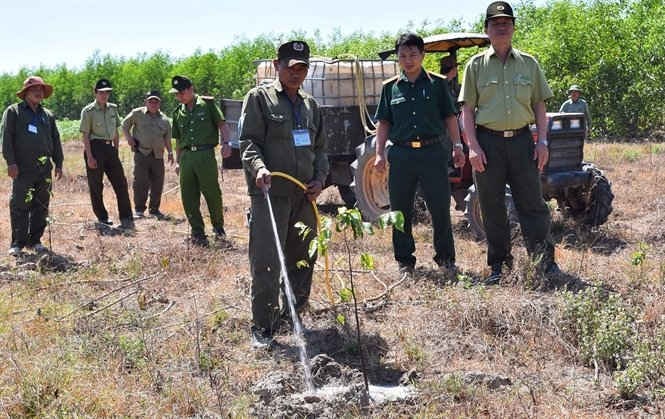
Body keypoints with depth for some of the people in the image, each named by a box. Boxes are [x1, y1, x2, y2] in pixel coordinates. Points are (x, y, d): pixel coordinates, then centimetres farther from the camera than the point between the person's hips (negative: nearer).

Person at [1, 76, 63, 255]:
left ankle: (35, 240, 16)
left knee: (41, 207, 7)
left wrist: (58, 163, 15)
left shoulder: (48, 115, 17)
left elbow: (56, 141, 20)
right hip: (23, 169, -5)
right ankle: (17, 243, 2)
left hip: (45, 169, 5)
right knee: (19, 206, -4)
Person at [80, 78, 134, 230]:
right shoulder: (88, 111, -5)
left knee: (120, 183, -1)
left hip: (110, 148, 5)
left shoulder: (113, 109, 12)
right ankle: (102, 217, 12)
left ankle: (126, 219, 0)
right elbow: (85, 136, -8)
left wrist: (116, 151, 13)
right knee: (96, 186, 1)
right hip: (95, 147, -5)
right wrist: (89, 157, -14)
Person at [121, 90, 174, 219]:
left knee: (158, 184, 6)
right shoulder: (137, 114, 2)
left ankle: (154, 209, 19)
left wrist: (170, 152, 9)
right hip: (141, 153, -3)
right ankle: (139, 209, 3)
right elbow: (125, 125, 12)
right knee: (141, 182, -7)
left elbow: (167, 138, 17)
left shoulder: (164, 119, 11)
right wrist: (129, 138, 0)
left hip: (158, 155, 4)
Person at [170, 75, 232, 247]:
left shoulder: (207, 104, 3)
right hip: (186, 156, 5)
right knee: (188, 198, 2)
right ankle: (197, 232, 12)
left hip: (205, 154, -5)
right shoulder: (178, 112, 17)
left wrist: (225, 143, -14)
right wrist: (177, 161, 19)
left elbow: (222, 125, 1)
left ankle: (218, 228, 17)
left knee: (213, 194, -3)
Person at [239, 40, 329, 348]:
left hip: (305, 196, 6)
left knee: (303, 259, 12)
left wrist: (320, 178, 5)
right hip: (269, 193, -6)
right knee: (266, 262, -9)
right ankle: (262, 326, 0)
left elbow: (320, 148, 22)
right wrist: (259, 168, -25)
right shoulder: (259, 98, 1)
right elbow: (248, 141, -7)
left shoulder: (310, 105, 18)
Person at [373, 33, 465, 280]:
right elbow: (384, 123, 12)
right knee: (400, 212, 5)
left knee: (441, 209, 0)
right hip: (401, 154, 2)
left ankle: (446, 260, 14)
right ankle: (405, 262, 17)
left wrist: (457, 146, 0)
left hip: (433, 151, -1)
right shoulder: (390, 87, 10)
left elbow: (450, 117, 8)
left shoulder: (437, 83, 7)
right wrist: (379, 153, 5)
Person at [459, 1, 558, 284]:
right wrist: (473, 146, -8)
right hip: (488, 142, -1)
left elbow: (539, 106, 11)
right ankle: (499, 266, 14)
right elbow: (467, 109, 2)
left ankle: (545, 261, 8)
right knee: (492, 209, 5)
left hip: (521, 139, 1)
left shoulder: (529, 64, 11)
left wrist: (542, 141, 1)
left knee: (532, 204, 1)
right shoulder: (476, 65, 5)